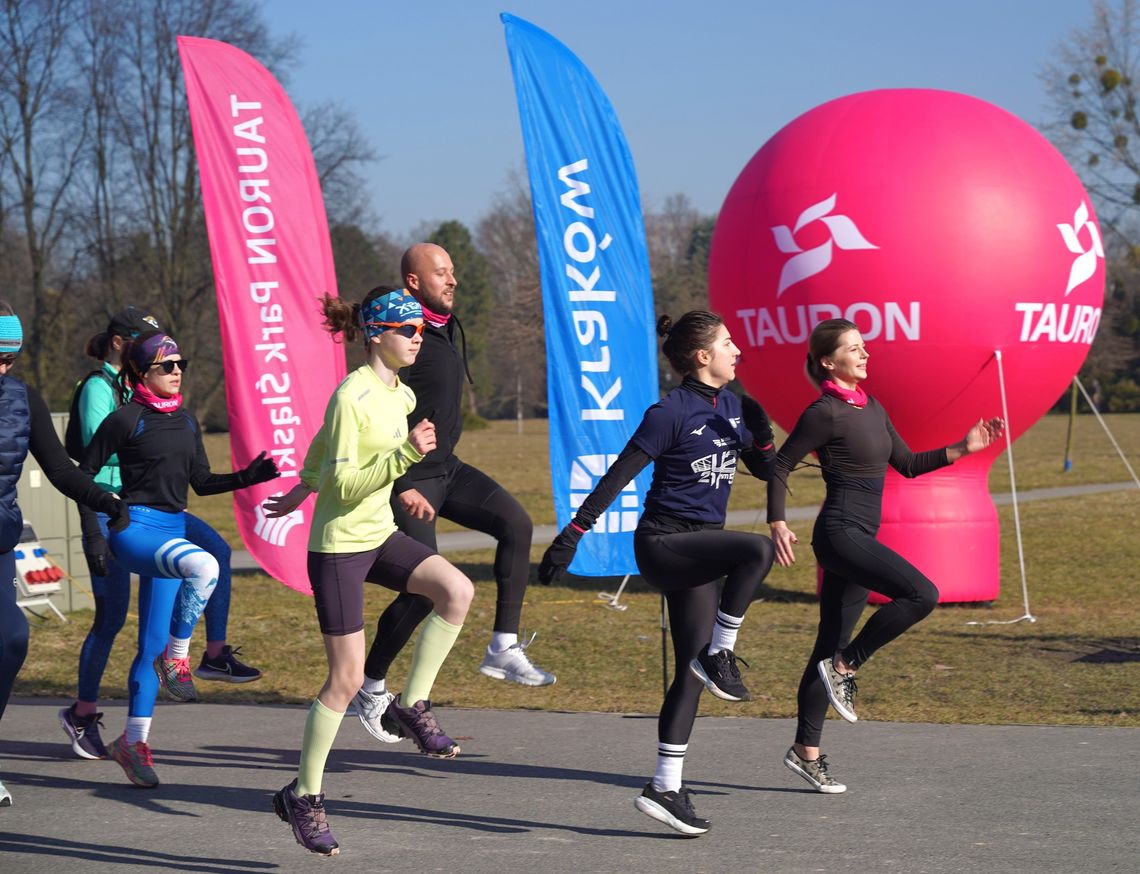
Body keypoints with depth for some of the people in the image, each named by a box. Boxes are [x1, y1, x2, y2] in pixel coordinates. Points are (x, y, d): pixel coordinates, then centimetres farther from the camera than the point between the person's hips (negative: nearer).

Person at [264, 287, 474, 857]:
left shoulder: (401, 396, 7)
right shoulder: (351, 398, -18)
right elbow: (344, 486, -23)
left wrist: (305, 487, 35)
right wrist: (405, 455, -33)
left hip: (379, 536, 8)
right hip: (338, 546, -8)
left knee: (457, 591, -18)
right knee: (347, 679, -5)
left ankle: (411, 706, -3)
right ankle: (303, 796, 9)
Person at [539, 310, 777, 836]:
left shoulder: (732, 407, 9)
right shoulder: (671, 412, -12)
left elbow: (765, 469, 16)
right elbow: (619, 476, -12)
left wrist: (758, 425, -5)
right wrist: (572, 534, -15)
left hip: (700, 550, 7)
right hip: (663, 542, -7)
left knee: (690, 672, 4)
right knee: (757, 550, -31)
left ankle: (665, 788, 9)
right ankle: (719, 654, -14)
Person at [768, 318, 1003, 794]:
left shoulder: (870, 408, 15)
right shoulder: (825, 413, -10)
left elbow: (907, 464, 19)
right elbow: (780, 467, -7)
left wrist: (962, 448, 11)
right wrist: (778, 524, -17)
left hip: (859, 539, 8)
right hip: (840, 532, -8)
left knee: (831, 646, 9)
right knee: (921, 594, -22)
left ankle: (806, 751, 13)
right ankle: (845, 668, -10)